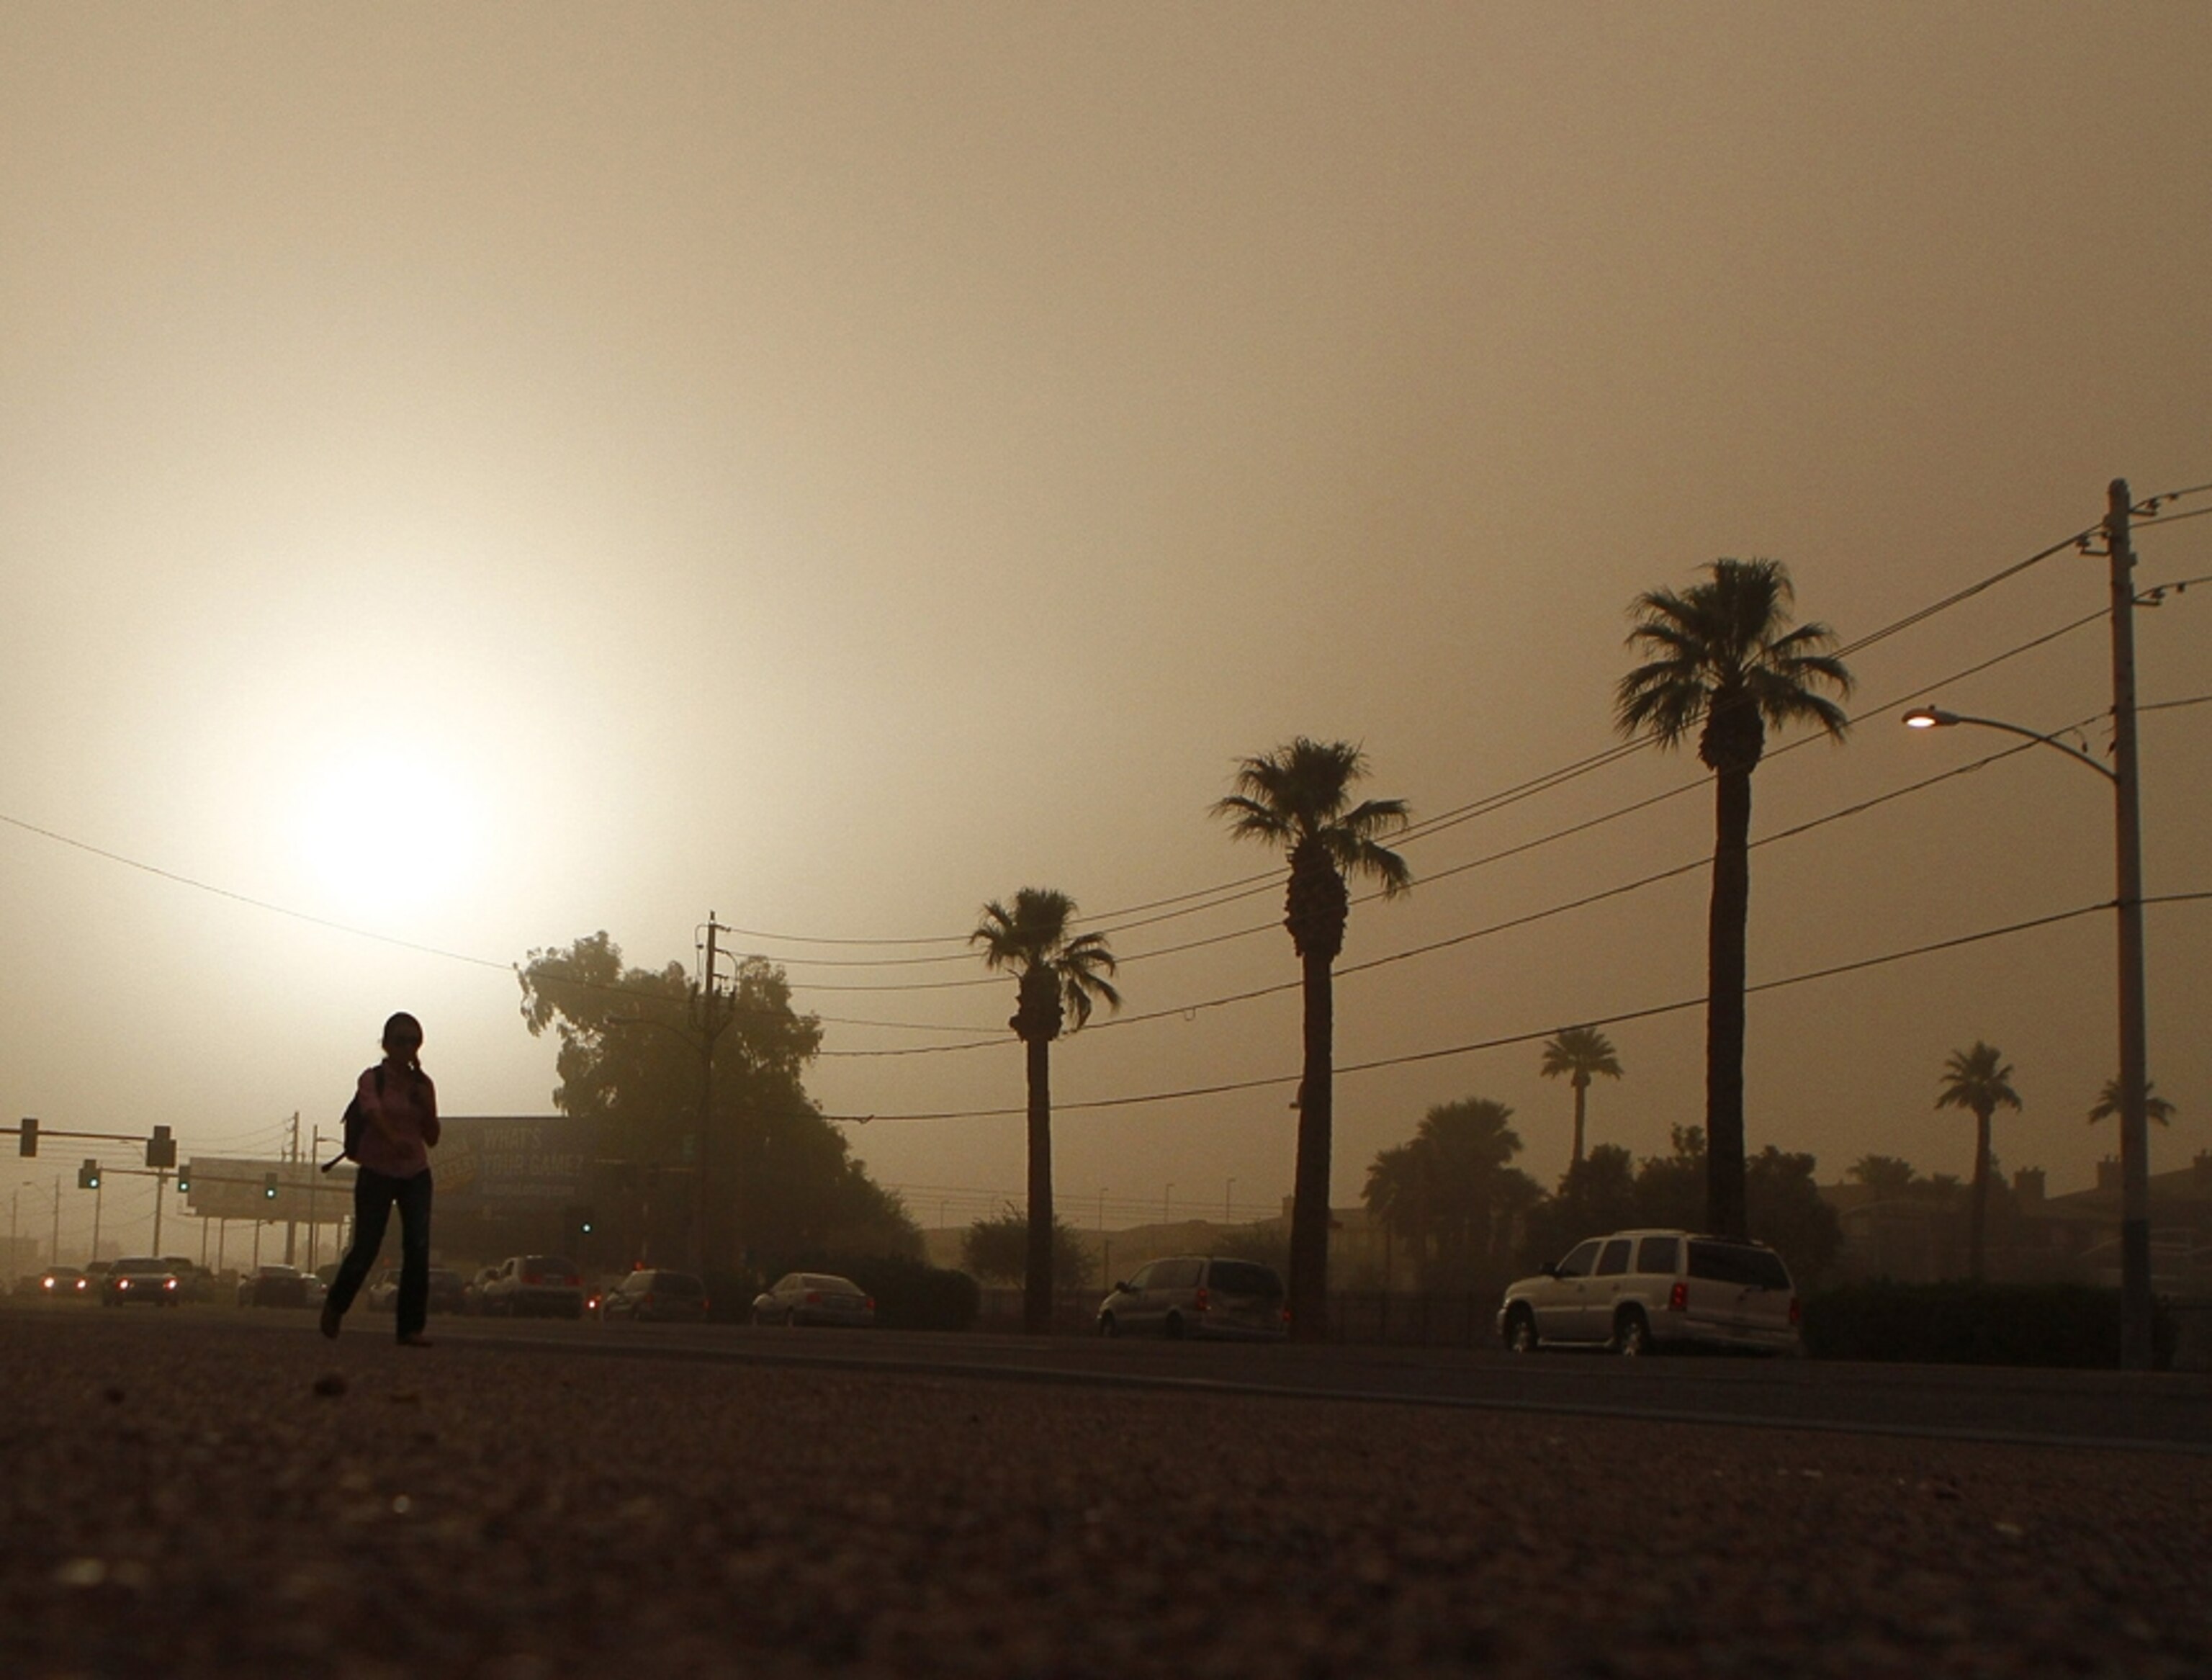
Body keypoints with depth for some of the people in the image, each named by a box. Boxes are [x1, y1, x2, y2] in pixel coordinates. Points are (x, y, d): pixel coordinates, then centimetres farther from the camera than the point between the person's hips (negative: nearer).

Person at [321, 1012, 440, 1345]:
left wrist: (424, 1099, -7)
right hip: (377, 1172, -3)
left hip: (416, 1174, 3)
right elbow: (374, 1114, -25)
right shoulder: (373, 1080, -4)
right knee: (365, 1248, -4)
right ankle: (335, 1305, 25)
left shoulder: (422, 1084, 8)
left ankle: (412, 1327, -7)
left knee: (418, 1249, -11)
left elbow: (432, 1138, 6)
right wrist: (394, 1140, -45)